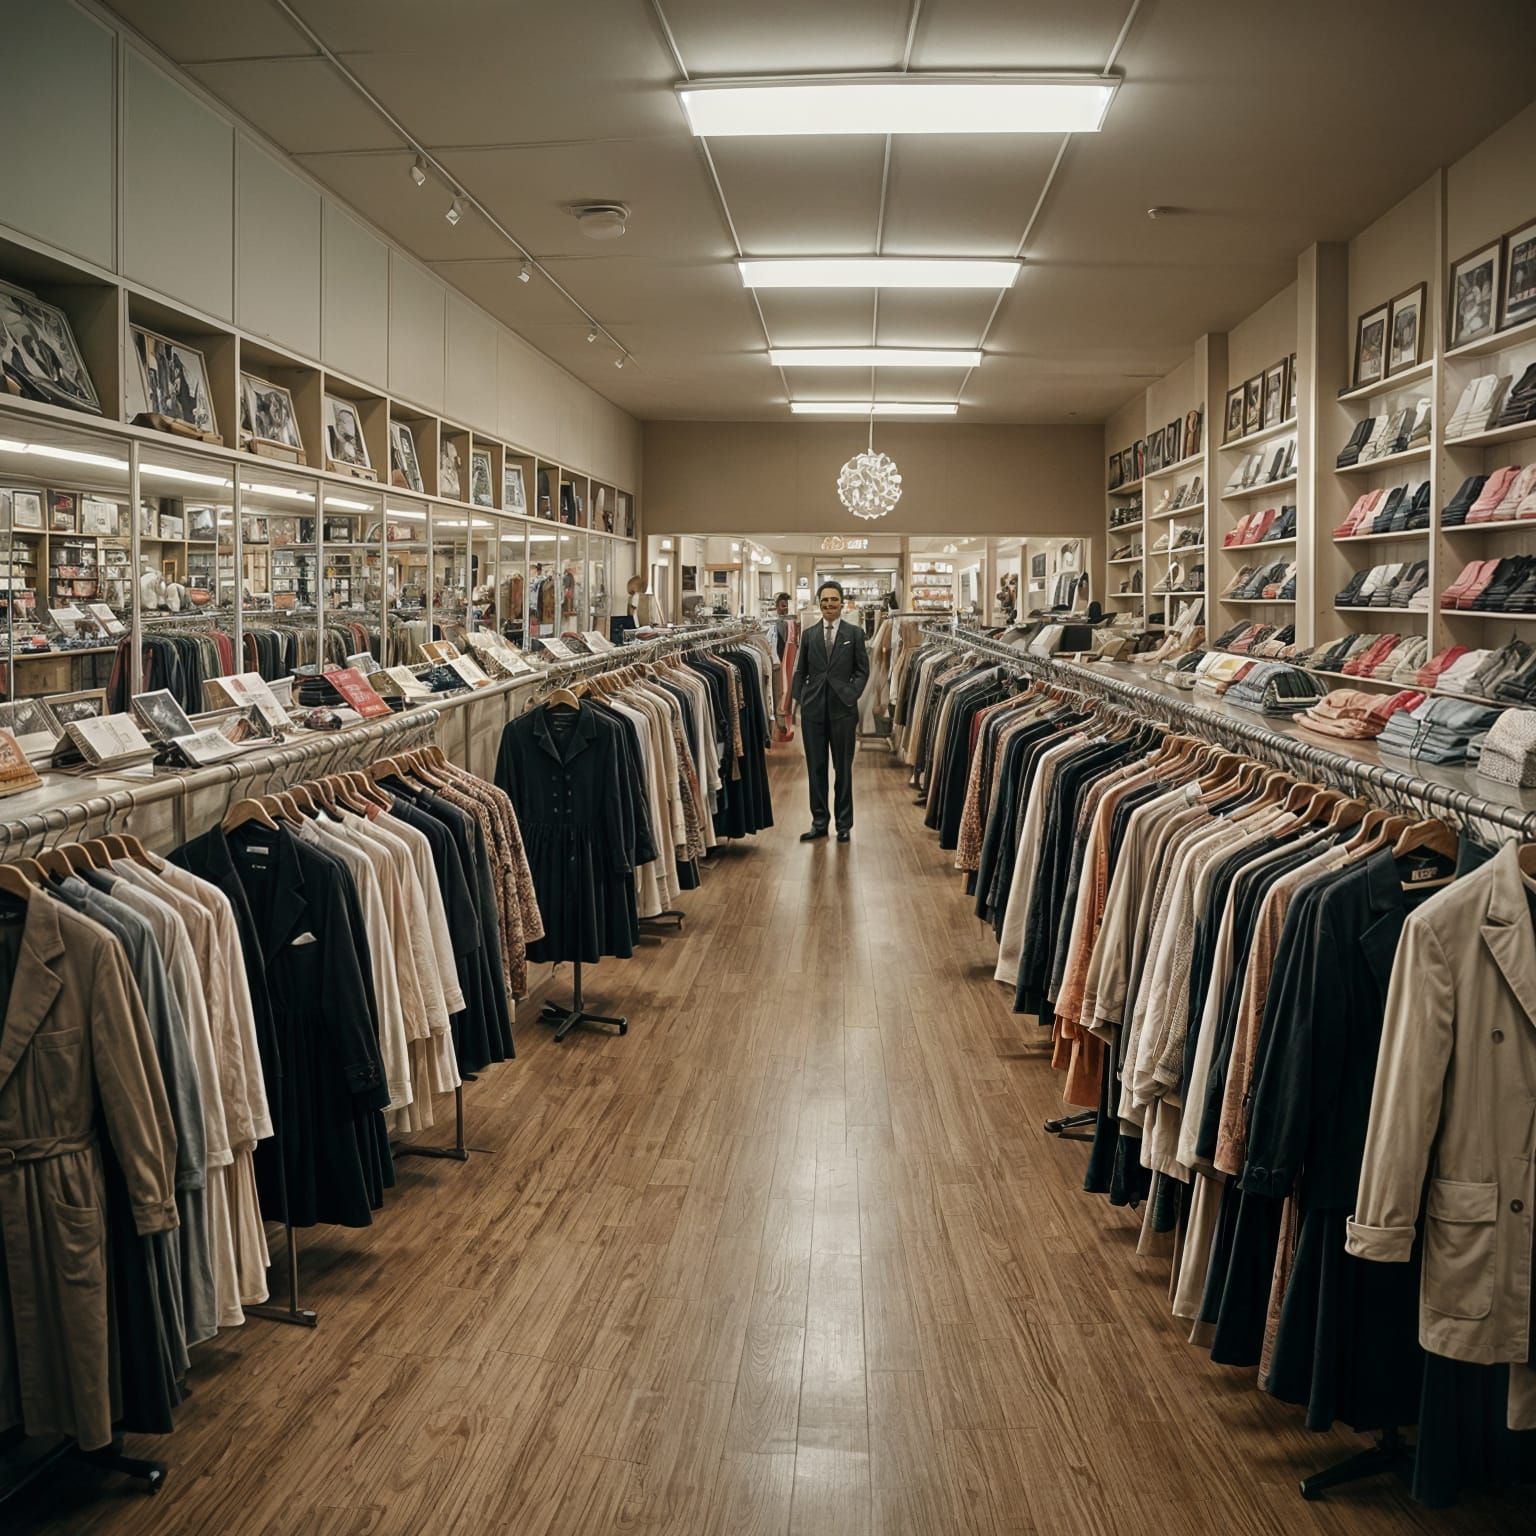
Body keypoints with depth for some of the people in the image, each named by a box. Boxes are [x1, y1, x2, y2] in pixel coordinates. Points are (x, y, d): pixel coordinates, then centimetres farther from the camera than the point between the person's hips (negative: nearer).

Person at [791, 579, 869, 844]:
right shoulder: (808, 634, 8)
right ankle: (819, 822, 16)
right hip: (813, 708, 2)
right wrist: (799, 699, 1)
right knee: (816, 767, 7)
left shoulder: (854, 633, 2)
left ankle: (844, 824, 15)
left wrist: (851, 695, -9)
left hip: (842, 708, -2)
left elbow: (862, 670, 3)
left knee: (843, 768, 6)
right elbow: (801, 671, 11)